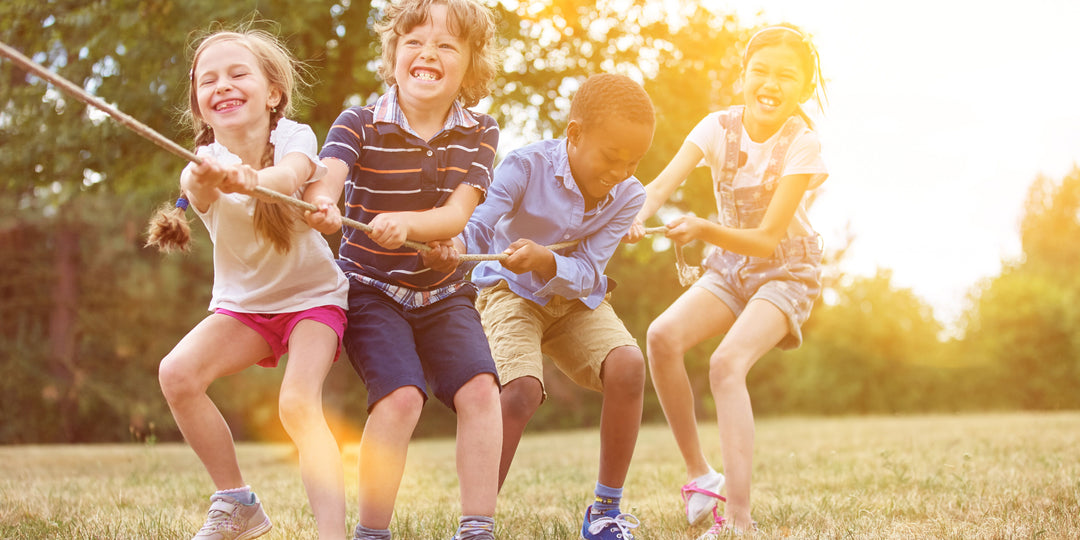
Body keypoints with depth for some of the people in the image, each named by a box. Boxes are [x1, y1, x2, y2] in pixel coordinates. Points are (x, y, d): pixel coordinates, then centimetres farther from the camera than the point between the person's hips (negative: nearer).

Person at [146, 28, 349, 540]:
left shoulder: (293, 138, -17)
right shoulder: (205, 165, -17)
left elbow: (289, 177, -42)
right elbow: (199, 191, -43)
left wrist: (250, 180, -66)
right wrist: (203, 181, -68)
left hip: (313, 295, -2)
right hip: (242, 302, 3)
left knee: (298, 404, -27)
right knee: (177, 374, -21)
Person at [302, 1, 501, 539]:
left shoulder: (478, 133, -2)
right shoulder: (360, 123, -9)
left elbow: (457, 215, -14)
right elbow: (326, 178, -28)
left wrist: (405, 222, -35)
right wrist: (320, 206, -52)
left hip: (443, 291, 3)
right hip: (371, 287, -3)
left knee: (480, 388, -17)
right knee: (400, 395, -23)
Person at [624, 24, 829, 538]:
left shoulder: (801, 144, -20)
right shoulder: (719, 126, -9)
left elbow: (768, 239, -24)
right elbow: (662, 183, -23)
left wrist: (703, 229, -41)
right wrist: (637, 216, -46)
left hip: (785, 271, -4)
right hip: (729, 267, 5)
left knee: (727, 363, -29)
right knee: (662, 336, -22)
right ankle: (699, 475, -6)